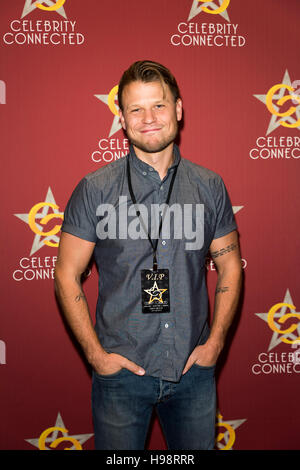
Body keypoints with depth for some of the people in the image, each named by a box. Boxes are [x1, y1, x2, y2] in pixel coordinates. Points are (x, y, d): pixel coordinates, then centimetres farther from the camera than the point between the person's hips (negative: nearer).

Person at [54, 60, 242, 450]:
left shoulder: (210, 187, 1)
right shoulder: (95, 190, -5)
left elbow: (230, 267, 7)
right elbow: (67, 276, -3)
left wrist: (215, 342, -1)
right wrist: (95, 353, -8)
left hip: (194, 369, 2)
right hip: (120, 371, -1)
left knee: (199, 446, 17)